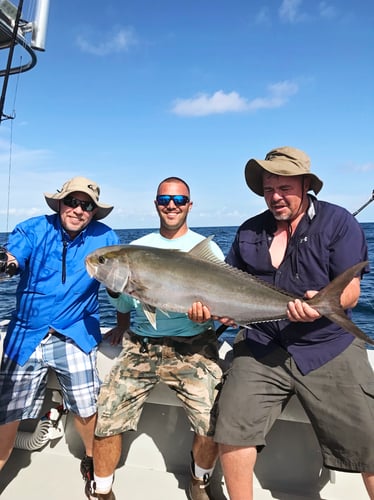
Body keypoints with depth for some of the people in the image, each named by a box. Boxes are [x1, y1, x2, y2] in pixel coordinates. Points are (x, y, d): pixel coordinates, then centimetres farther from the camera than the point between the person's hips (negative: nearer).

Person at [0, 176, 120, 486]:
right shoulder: (34, 229, -4)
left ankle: (92, 458, 33)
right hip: (26, 335, 1)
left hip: (75, 335, 0)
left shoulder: (103, 237, -1)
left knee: (86, 410, 1)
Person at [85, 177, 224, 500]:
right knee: (106, 421, -4)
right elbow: (124, 307, 12)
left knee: (213, 426, -14)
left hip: (192, 349, -2)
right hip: (140, 348, 3)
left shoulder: (207, 249, 3)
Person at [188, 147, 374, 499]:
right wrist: (207, 305, -5)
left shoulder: (337, 221, -1)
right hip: (263, 347, 2)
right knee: (232, 426, -6)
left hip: (330, 348, -1)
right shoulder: (249, 231, 8)